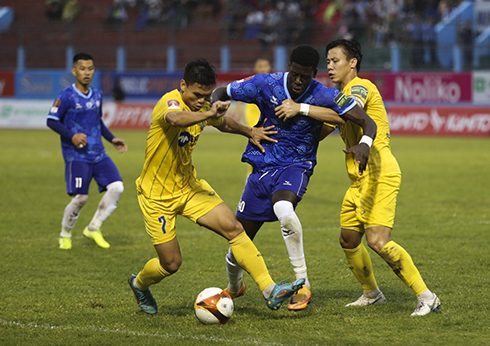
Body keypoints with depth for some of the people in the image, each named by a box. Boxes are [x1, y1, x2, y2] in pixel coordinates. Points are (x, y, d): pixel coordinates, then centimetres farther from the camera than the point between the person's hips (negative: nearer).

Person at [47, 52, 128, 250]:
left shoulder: (97, 95, 11)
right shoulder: (67, 96, -9)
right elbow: (51, 121, -9)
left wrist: (112, 139, 16)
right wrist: (71, 136, -21)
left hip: (99, 154, 6)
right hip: (77, 155, -6)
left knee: (116, 187, -8)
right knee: (80, 197, -10)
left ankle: (93, 229, 7)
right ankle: (65, 235, 16)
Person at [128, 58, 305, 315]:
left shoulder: (203, 108, 1)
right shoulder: (170, 102, -24)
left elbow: (222, 123, 27)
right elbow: (175, 119, -52)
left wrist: (249, 132, 17)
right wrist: (208, 114, -64)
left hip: (189, 187, 6)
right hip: (157, 195, -6)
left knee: (233, 227, -13)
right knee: (171, 263, 0)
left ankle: (270, 291, -15)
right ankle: (139, 283, 35)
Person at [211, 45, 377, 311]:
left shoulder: (324, 96, -12)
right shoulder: (266, 84, -8)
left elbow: (368, 123, -14)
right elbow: (221, 92, 4)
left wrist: (365, 143, -36)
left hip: (296, 167, -3)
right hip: (261, 168, 3)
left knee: (283, 209, -39)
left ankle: (303, 284, -25)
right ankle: (234, 287, 42)